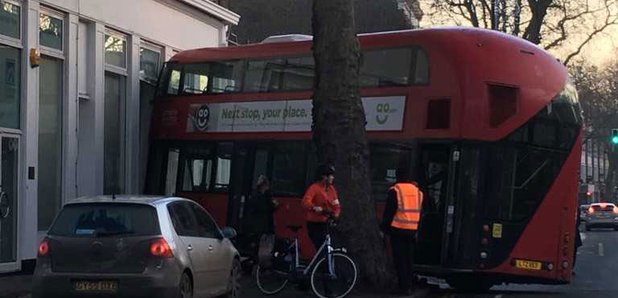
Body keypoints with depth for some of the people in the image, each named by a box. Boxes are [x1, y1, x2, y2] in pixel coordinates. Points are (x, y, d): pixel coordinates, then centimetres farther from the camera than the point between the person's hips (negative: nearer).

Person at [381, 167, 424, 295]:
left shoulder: (395, 191, -9)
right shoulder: (417, 191, 7)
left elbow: (388, 212, -9)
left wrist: (385, 228, -1)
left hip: (398, 230, -5)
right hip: (412, 231, 5)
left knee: (400, 260, 1)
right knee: (409, 259, 14)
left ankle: (404, 287, -2)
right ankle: (409, 286, 16)